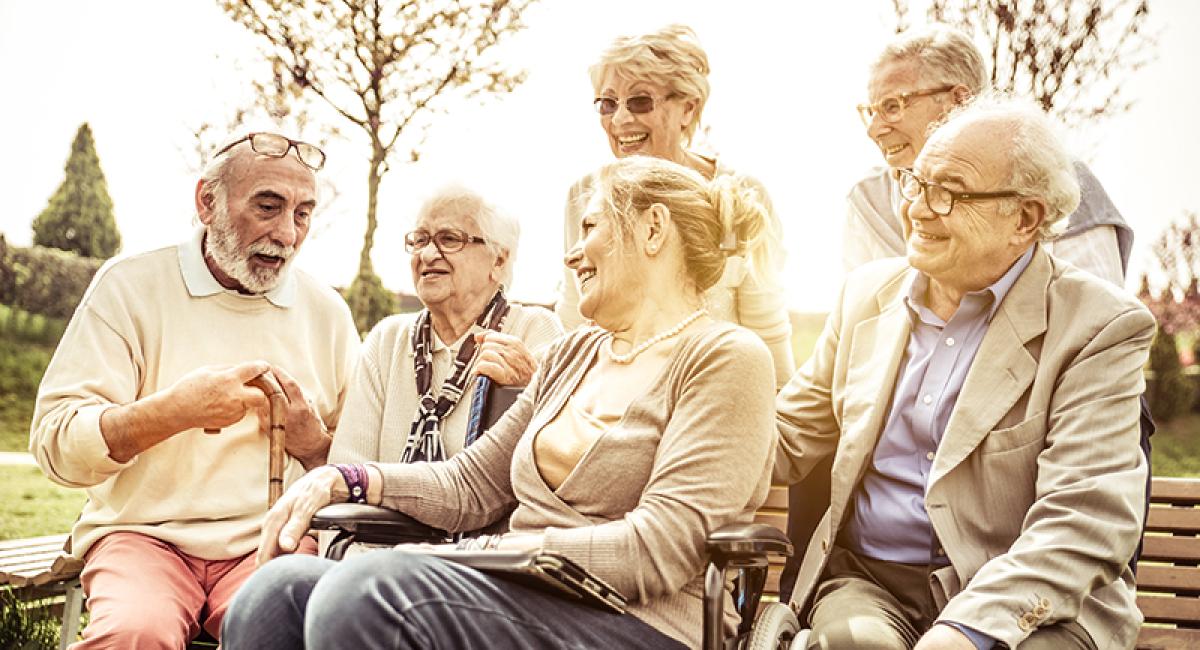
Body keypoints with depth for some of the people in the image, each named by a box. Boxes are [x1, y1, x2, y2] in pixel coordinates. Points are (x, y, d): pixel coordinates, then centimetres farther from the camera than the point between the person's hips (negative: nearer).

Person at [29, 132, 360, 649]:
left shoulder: (327, 312, 11)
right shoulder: (131, 286, 3)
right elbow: (54, 444, -5)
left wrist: (310, 440, -7)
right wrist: (173, 410, -20)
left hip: (271, 546, 1)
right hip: (144, 535, -1)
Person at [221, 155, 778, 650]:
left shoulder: (725, 359, -2)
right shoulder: (573, 354, 22)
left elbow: (659, 549, -14)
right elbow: (472, 484, 23)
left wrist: (487, 553, -16)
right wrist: (347, 480, 7)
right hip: (523, 600, 7)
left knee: (369, 589, -31)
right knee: (280, 586, -18)